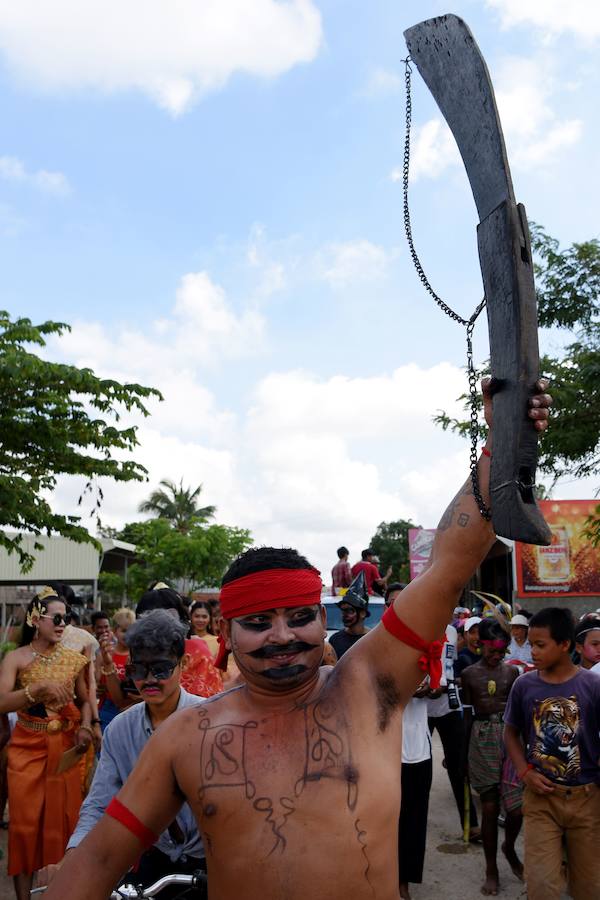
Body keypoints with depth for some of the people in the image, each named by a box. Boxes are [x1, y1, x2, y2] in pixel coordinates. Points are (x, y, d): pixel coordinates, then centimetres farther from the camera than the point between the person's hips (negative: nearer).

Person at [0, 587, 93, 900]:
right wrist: (41, 687, -32)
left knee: (63, 820, 7)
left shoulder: (73, 659, 3)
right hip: (27, 749, -2)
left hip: (65, 748, 2)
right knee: (26, 821, 3)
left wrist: (85, 727, -7)